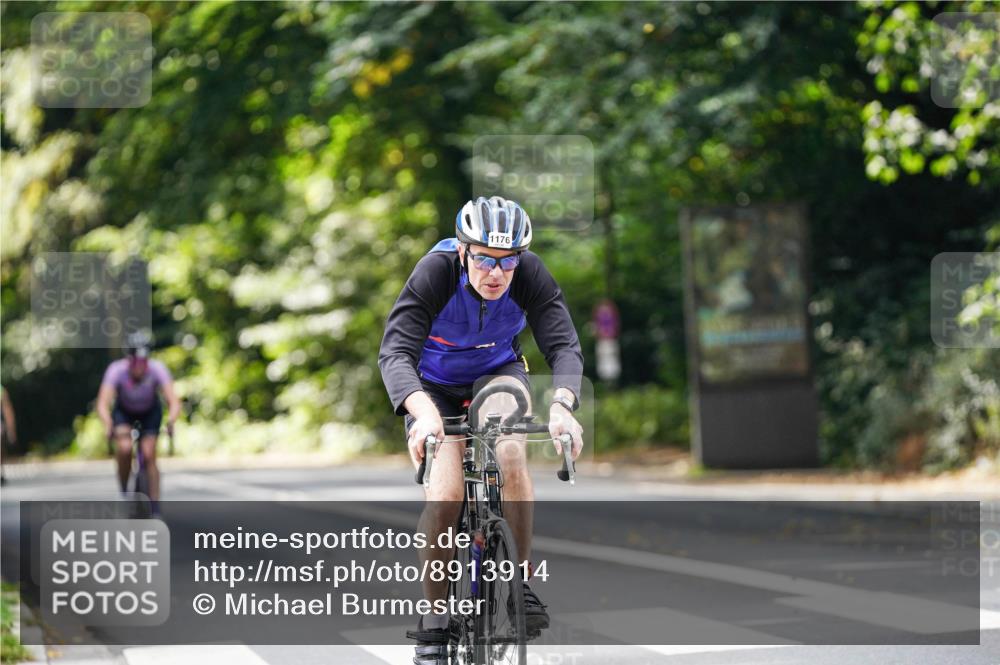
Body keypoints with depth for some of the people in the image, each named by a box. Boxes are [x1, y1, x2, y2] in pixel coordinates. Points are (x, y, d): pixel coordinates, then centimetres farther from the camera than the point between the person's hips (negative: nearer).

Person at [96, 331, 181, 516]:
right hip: (123, 411, 0)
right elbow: (103, 404, -41)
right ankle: (124, 492, -4)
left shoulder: (157, 369, -32)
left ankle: (155, 509, -7)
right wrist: (108, 424, -61)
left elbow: (174, 402, -38)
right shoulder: (116, 370, -34)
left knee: (149, 456, -15)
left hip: (150, 412, 0)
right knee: (124, 448, -27)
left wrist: (171, 421, -58)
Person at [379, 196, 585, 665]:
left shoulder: (530, 274, -24)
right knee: (445, 495, -21)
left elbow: (564, 345, -30)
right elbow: (395, 352, -38)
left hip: (498, 373, 1)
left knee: (510, 453, -31)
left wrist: (562, 405, -51)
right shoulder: (435, 273, -30)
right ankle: (435, 618, -4)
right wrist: (424, 412, -57)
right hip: (435, 385, -1)